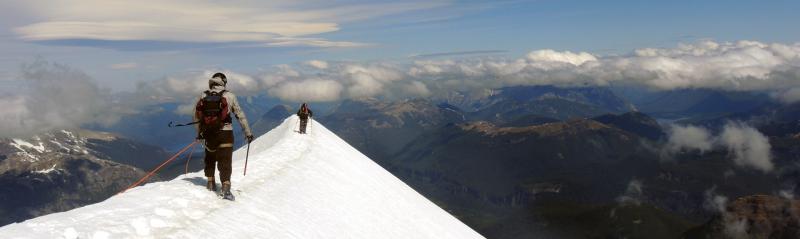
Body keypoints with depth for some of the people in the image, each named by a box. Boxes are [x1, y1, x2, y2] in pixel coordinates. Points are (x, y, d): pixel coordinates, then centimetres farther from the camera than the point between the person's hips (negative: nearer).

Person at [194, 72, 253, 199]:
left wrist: (199, 132, 23)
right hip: (225, 133, -3)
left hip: (209, 133, 3)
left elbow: (196, 116, 10)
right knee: (225, 161, -2)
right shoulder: (229, 95, -3)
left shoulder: (203, 96, 5)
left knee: (210, 158, 25)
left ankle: (211, 182, 32)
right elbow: (240, 115, -1)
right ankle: (225, 186, -14)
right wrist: (248, 132, 6)